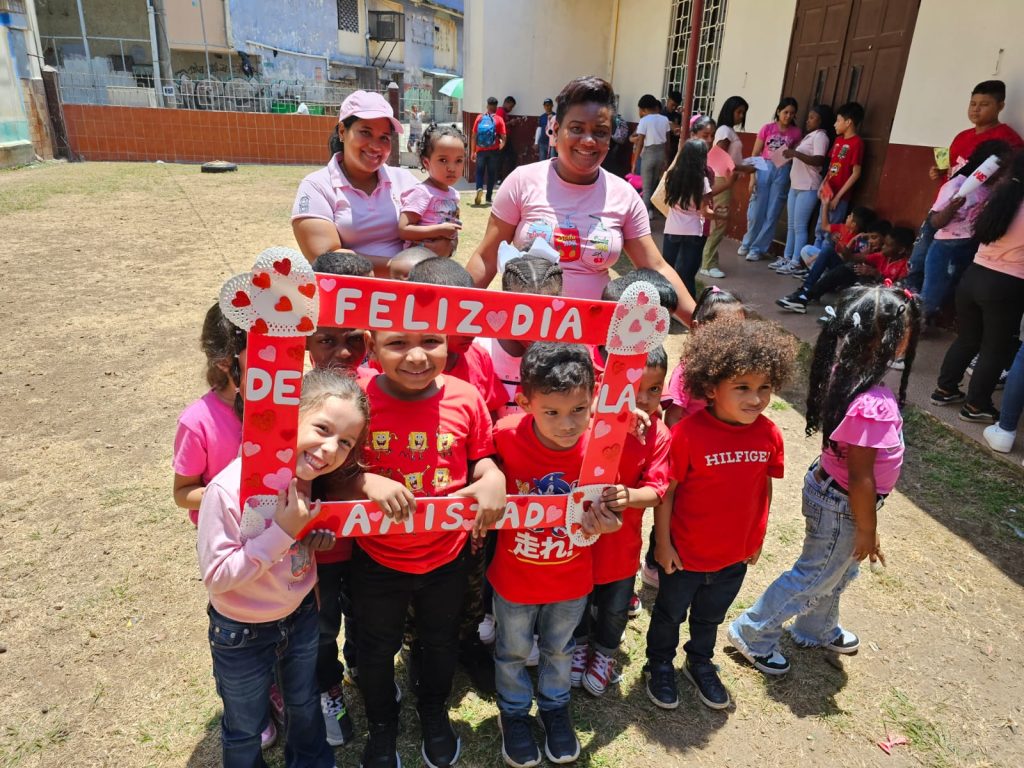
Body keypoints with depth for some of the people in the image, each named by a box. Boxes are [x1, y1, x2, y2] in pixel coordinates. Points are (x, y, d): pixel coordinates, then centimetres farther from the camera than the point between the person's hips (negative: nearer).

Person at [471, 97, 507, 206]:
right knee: (491, 174, 8)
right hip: (493, 151, -1)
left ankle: (479, 188, -13)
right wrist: (500, 147, 13)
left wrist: (472, 152, 9)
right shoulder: (499, 119, -2)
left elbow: (473, 136, 2)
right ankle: (488, 198, 10)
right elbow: (504, 138, -7)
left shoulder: (479, 118, 2)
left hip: (481, 150, 1)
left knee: (480, 172, 13)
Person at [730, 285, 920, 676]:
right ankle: (751, 635, 30)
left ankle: (817, 630, 54)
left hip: (829, 486, 9)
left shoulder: (845, 373, -8)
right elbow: (860, 477, -26)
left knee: (838, 571, 29)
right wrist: (867, 530, -13)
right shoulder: (873, 406, -34)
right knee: (813, 578, 12)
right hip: (843, 508, -9)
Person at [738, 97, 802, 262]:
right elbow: (755, 154, 2)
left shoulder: (796, 133, 4)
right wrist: (752, 177, -4)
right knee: (756, 212, 3)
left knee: (771, 214, 1)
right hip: (764, 169, -1)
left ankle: (757, 248, 10)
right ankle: (747, 243, 23)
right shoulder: (767, 128, 2)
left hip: (783, 172, 1)